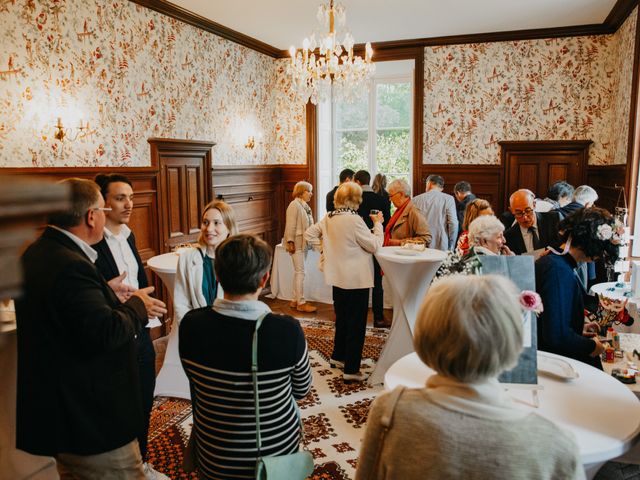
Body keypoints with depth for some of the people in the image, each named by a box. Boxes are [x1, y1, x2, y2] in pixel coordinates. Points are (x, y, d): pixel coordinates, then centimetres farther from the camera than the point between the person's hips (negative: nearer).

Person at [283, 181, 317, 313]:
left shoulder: (305, 206, 13)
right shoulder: (294, 205, -13)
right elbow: (290, 226, -17)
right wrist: (290, 242, -20)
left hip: (304, 243, 9)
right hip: (297, 243, -9)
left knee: (298, 272, 13)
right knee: (300, 272, -7)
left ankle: (295, 301, 21)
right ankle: (301, 303, -1)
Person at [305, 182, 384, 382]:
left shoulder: (328, 218, 3)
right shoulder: (354, 220, -20)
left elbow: (309, 234, 11)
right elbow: (374, 245, -14)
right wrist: (378, 224, -2)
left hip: (338, 276, 8)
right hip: (356, 278, -8)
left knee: (342, 317, 23)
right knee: (356, 323, 2)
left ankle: (338, 356, 38)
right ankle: (351, 370, 7)